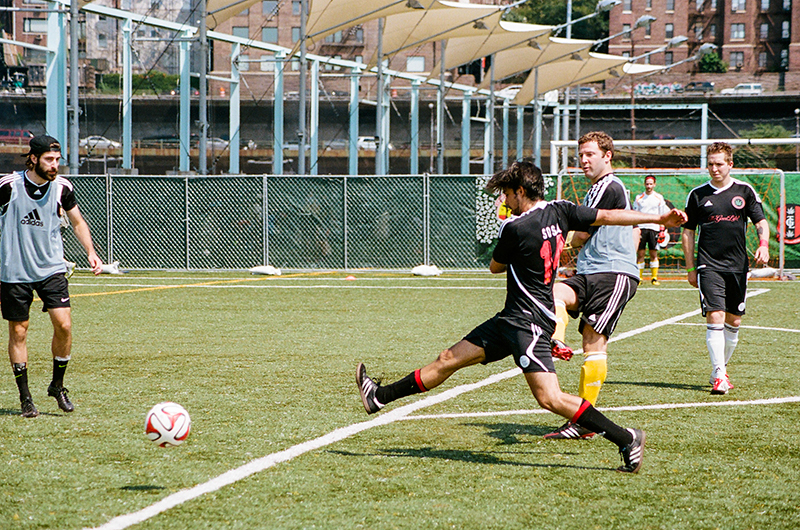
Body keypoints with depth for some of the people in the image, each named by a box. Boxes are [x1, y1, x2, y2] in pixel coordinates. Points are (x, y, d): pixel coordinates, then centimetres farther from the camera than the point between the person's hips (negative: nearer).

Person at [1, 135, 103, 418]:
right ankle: (25, 397, 15)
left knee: (64, 325, -11)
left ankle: (57, 385, 10)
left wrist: (91, 252, 1)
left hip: (51, 268, 2)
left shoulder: (62, 187, -3)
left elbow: (78, 222, 14)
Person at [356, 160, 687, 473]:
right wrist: (660, 218, 5)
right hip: (511, 319, 10)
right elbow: (607, 216, 2)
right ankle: (380, 397, 18)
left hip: (529, 322, -10)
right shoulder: (559, 212, 4)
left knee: (550, 398, -18)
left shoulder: (515, 228, -17)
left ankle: (626, 439, -16)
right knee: (449, 359, 12)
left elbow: (495, 267, 0)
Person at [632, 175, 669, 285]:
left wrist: (662, 230, 4)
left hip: (654, 228, 0)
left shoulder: (659, 198, 8)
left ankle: (654, 277, 3)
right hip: (641, 228, 0)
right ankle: (639, 277, 1)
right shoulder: (639, 198, 9)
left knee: (654, 254, -2)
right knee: (640, 253, -3)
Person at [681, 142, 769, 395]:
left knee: (733, 322, 8)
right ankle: (719, 374, -17)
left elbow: (761, 222, 6)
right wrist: (690, 268, 6)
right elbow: (688, 232, 10)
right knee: (715, 317, -15)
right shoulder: (698, 195, 3)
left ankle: (721, 367, 25)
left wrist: (763, 245, -16)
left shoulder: (744, 191, 5)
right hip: (709, 265, -2)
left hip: (737, 266, 2)